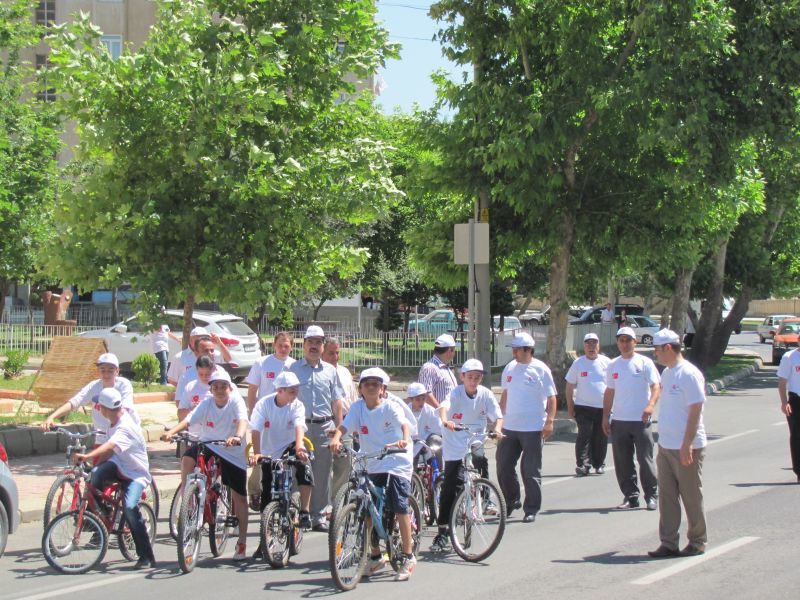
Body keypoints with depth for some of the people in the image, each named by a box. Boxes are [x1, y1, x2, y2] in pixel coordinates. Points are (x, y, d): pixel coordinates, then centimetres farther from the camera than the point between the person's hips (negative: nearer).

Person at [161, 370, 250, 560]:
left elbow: (242, 421, -32)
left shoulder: (236, 402, -14)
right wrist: (171, 432, -37)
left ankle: (242, 543, 16)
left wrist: (238, 437, -54)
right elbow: (188, 420, -19)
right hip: (208, 445, 2)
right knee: (187, 459, -30)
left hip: (232, 453, -1)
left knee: (240, 498, 3)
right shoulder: (206, 404, -7)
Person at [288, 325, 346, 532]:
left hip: (324, 427, 2)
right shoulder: (293, 369, 6)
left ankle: (319, 516, 9)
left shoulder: (330, 371, 13)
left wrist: (338, 428, 7)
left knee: (322, 473, 3)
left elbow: (336, 402, 14)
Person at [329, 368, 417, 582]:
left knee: (400, 508, -11)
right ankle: (376, 556, 23)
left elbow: (404, 424, -23)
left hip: (396, 464, -5)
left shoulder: (390, 407, -8)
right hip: (372, 466, 5)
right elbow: (343, 426, -9)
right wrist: (336, 439, -31)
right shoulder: (358, 407, 2)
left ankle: (408, 556, -2)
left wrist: (404, 440, -45)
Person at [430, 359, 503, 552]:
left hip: (475, 443, 2)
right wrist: (445, 421, -51)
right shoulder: (456, 393, -10)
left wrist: (498, 429, -31)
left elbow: (497, 415, -9)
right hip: (454, 448, -2)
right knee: (449, 488, -4)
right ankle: (443, 532, 4)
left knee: (479, 458, -31)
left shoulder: (485, 394, -3)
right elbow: (444, 407, -29)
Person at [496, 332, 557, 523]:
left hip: (533, 429, -5)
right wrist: (501, 418, 18)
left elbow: (551, 398, -5)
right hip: (509, 427, 5)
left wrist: (549, 421, -15)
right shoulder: (510, 368, 10)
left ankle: (531, 509, 9)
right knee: (503, 466, 5)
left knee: (531, 471, 0)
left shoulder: (541, 370, -6)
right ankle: (511, 502, 24)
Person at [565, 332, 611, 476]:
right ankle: (582, 465, -13)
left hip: (603, 407, 1)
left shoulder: (606, 362, 5)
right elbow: (570, 386, 7)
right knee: (584, 435, -11)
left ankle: (599, 464, 20)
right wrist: (570, 406, 2)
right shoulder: (578, 363, 4)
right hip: (583, 407, -1)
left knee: (601, 438, 6)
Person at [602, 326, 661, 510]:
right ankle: (630, 497, 14)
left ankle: (651, 496, 8)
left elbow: (655, 387, -7)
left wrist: (650, 406, -25)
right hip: (619, 421, 4)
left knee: (645, 459, -2)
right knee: (622, 462, 6)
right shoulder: (613, 365, 11)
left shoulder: (645, 363, -2)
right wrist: (605, 417, 11)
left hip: (641, 420, -4)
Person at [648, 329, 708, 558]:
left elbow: (695, 411, -18)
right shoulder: (666, 373, 12)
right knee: (667, 497, 7)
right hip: (666, 446, 8)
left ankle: (697, 542, 15)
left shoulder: (689, 374, -14)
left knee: (691, 496, 3)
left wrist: (687, 445, -21)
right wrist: (662, 443, 17)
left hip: (687, 448, -8)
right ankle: (668, 544, 12)